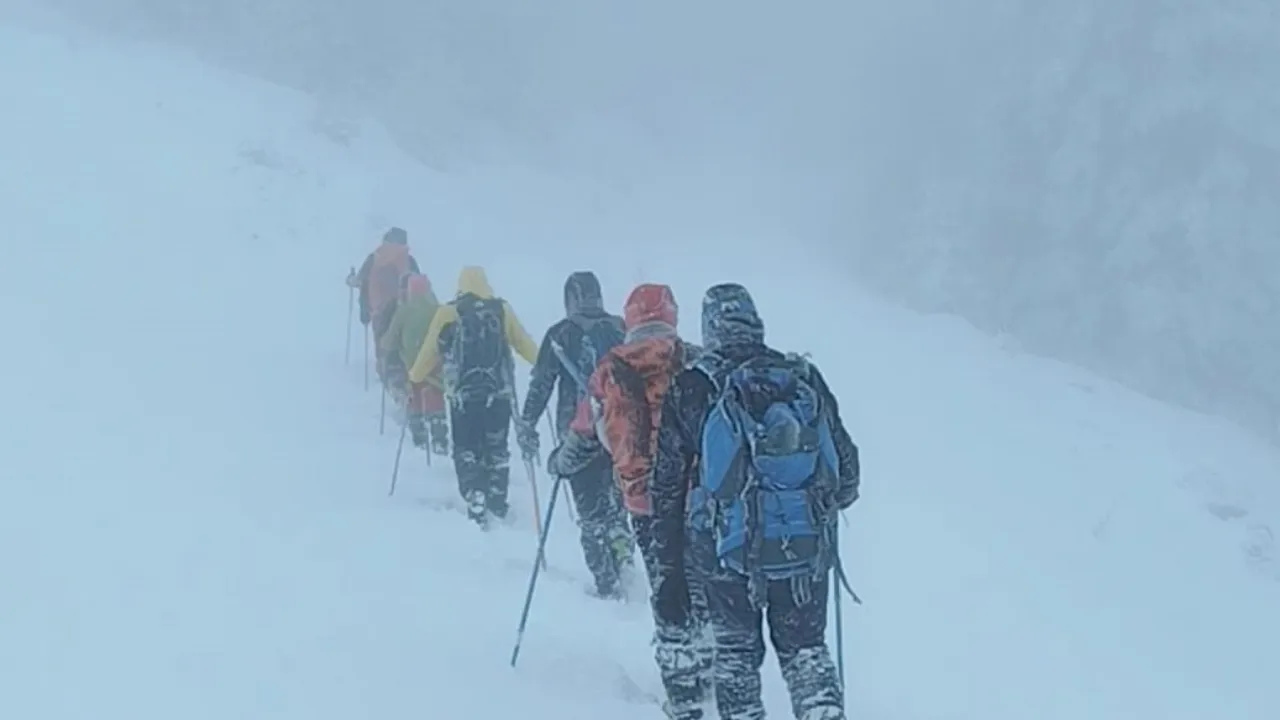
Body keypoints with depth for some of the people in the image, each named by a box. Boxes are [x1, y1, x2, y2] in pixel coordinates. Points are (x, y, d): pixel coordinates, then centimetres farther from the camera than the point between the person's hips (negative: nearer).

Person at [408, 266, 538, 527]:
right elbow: (524, 344, 8)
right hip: (499, 394, 2)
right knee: (497, 450, 13)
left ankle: (476, 505, -12)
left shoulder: (447, 313, -3)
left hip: (463, 396, -2)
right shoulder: (502, 310, 2)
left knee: (466, 451, 5)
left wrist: (414, 376, 22)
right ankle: (497, 507, 11)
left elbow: (431, 350, 5)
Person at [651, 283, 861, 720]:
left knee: (736, 652, 17)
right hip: (809, 551, 1)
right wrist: (824, 506, 30)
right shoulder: (806, 380, 0)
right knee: (805, 647, 16)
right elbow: (846, 464, 8)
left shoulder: (689, 391, -4)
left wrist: (669, 569, 6)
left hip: (730, 553, -1)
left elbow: (668, 486, -1)